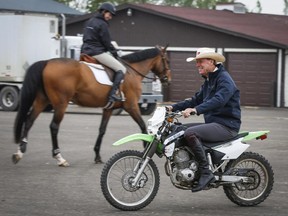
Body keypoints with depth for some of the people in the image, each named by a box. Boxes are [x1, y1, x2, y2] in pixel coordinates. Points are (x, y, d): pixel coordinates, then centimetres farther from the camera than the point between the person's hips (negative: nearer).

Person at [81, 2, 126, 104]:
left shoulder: (89, 22, 17)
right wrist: (115, 53, 6)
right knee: (121, 69, -8)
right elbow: (107, 43, -8)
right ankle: (112, 94, -22)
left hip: (86, 51, 9)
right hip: (97, 52, -9)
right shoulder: (102, 24, -9)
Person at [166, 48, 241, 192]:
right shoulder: (208, 81, 20)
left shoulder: (224, 79, -13)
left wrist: (196, 110, -42)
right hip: (212, 123, 10)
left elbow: (218, 100, -30)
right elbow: (196, 100, 21)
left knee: (190, 133, -28)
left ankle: (206, 173, -25)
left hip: (226, 125, -10)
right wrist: (174, 107, 8)